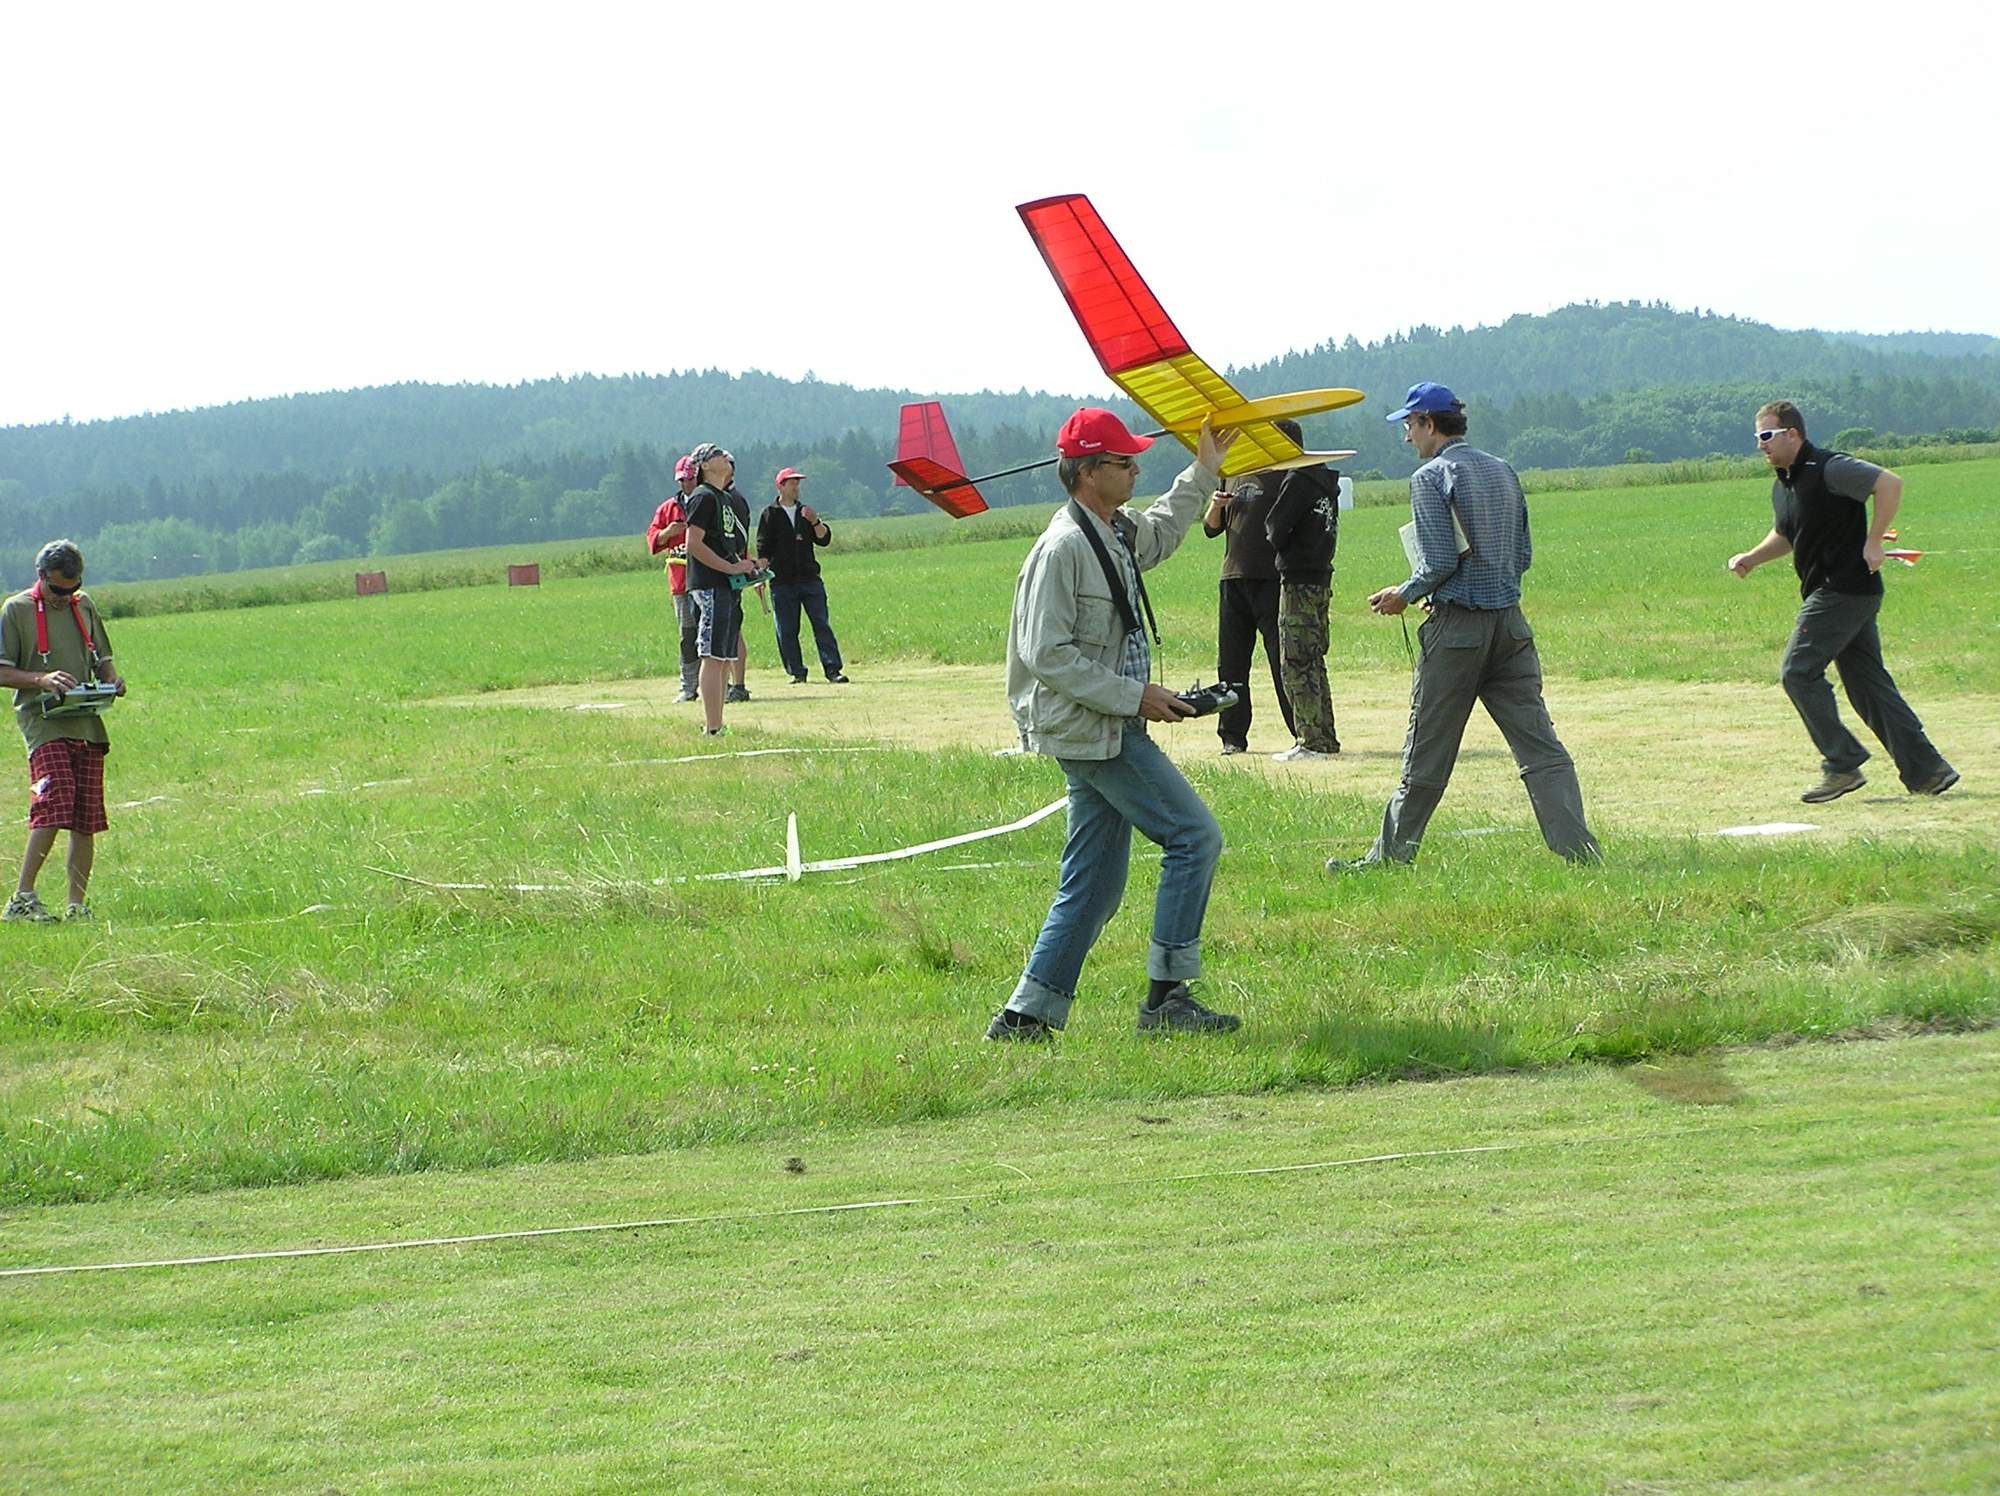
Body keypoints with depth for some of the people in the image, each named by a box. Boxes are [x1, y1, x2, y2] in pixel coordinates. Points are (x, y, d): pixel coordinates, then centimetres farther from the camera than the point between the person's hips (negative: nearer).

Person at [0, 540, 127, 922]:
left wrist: (112, 680, 3)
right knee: (53, 804, -21)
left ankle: (77, 904, 7)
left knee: (86, 820, 2)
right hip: (43, 722, -5)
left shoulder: (84, 606, 16)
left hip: (87, 723, 5)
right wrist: (42, 680, -17)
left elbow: (102, 659, 25)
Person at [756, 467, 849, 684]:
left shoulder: (805, 511, 15)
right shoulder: (770, 514, 5)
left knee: (821, 625, -3)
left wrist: (815, 521, -12)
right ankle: (797, 672, 5)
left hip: (810, 578, 2)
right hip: (782, 582, -2)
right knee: (787, 631, -1)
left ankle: (832, 668, -5)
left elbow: (824, 539, 6)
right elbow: (763, 548, 0)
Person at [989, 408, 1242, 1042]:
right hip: (1089, 730, -10)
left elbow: (1161, 531, 40)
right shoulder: (1064, 548, -17)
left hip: (1110, 728, 10)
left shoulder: (1120, 533, 13)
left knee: (1094, 884, 10)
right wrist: (1136, 696, -20)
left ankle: (1025, 1016, 12)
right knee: (1194, 836, -10)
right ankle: (1166, 998, -8)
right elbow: (1047, 654, -21)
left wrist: (1203, 471, 36)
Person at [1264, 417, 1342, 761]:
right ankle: (1325, 739, 17)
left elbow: (1275, 530, -14)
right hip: (1321, 576, 9)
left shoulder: (1297, 481, -14)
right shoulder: (1325, 481, 15)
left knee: (1297, 663, -6)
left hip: (1298, 581, -9)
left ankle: (1312, 742, -8)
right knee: (1313, 661, 15)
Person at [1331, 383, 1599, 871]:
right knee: (1540, 745, 1)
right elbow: (1524, 556, 14)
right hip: (1511, 623, 6)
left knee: (1427, 750, 3)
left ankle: (1392, 854, 12)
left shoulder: (1431, 477, -7)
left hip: (1458, 626, -6)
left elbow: (1440, 561, -14)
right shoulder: (1503, 472, 13)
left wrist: (1405, 595, 1)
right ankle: (1578, 848, -9)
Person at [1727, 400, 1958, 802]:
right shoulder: (1782, 485, 14)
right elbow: (1785, 536, 30)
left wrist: (1873, 542, -22)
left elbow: (1890, 484, -22)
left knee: (1798, 671, -9)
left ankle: (1842, 765, -6)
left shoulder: (1829, 469, -15)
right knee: (1868, 682, 8)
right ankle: (1926, 770, 8)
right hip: (1828, 592, 10)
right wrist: (1752, 558, 12)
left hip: (1846, 590, -10)